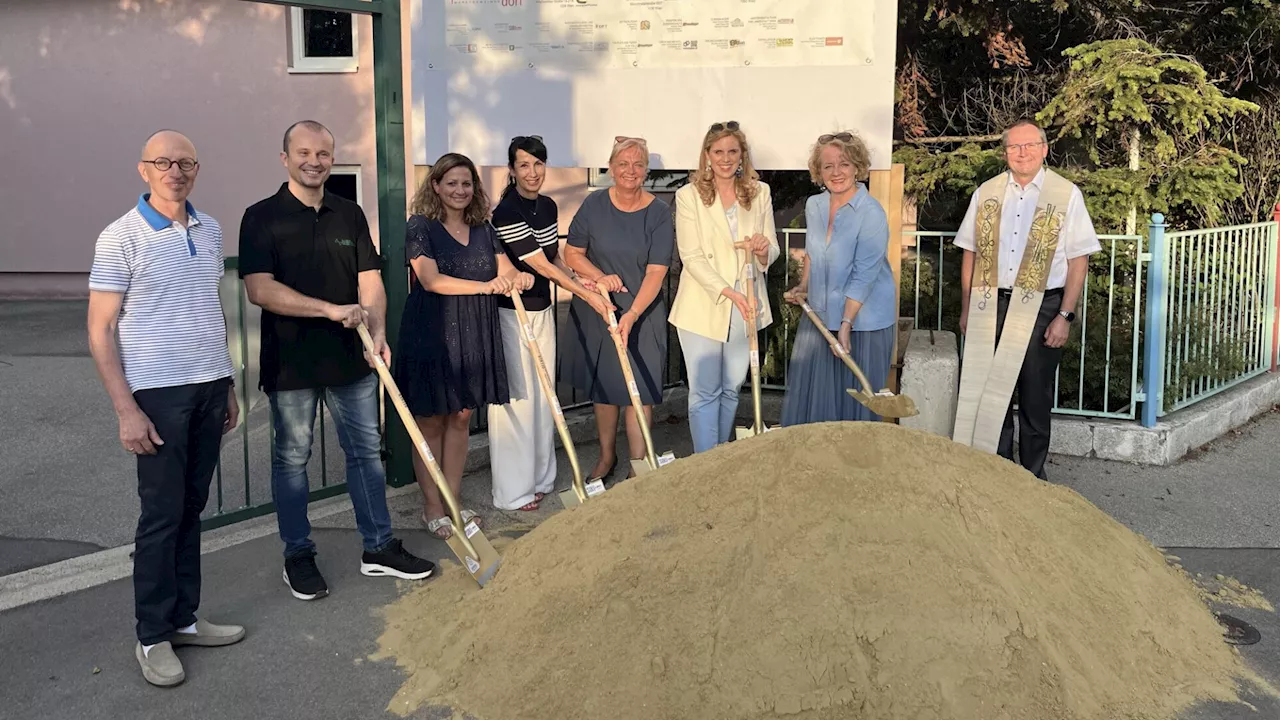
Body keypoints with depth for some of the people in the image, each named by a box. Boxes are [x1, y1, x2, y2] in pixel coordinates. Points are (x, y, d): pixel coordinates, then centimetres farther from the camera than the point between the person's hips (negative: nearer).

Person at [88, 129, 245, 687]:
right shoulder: (121, 237, -8)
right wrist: (126, 411, -13)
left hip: (209, 388, 5)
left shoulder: (210, 231, 9)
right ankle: (153, 636, 13)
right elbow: (101, 330, -8)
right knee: (161, 514, 0)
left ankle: (183, 617, 23)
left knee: (191, 508, 12)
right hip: (157, 393, -5)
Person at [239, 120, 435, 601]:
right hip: (291, 362, -4)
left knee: (366, 451, 10)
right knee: (292, 458, 8)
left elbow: (370, 279, 2)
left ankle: (379, 548, 23)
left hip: (351, 358, 4)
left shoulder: (350, 215, 8)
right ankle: (298, 557, 22)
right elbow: (259, 290, -16)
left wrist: (377, 331, -16)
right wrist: (332, 310, -21)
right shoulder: (262, 218, -6)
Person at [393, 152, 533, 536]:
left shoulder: (483, 228, 10)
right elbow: (431, 280, -19)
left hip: (474, 335, 5)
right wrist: (485, 286, -29)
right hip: (431, 335, -5)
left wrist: (518, 277, -21)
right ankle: (433, 508, 15)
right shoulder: (420, 227, -7)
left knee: (461, 417, 12)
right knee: (431, 421, 4)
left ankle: (453, 500, 23)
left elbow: (504, 267, 4)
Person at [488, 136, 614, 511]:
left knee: (542, 395, 14)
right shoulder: (507, 212, -18)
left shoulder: (548, 207, 6)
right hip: (511, 313, -8)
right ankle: (514, 491, 8)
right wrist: (587, 295, -16)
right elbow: (541, 266, -18)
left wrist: (577, 281, -3)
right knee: (516, 396, -2)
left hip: (542, 309, 8)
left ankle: (540, 478, 27)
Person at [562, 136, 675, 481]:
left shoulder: (659, 213, -9)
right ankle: (606, 456, 31)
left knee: (639, 389, -2)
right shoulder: (594, 205, -4)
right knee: (602, 385, 13)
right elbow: (572, 254, 3)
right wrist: (601, 276, -15)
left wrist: (632, 314, -27)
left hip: (641, 312, -2)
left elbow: (656, 272, -15)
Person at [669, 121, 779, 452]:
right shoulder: (689, 196, -5)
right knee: (705, 392, -1)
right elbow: (691, 257, -10)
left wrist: (763, 250, -16)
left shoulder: (760, 192, 6)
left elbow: (772, 252, 9)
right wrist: (729, 292, -20)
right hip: (703, 307, -3)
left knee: (731, 389, 14)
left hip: (746, 306, 4)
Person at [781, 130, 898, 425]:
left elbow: (863, 276, -20)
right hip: (819, 316, 6)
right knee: (809, 395, 10)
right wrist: (803, 286, 7)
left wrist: (846, 324, -22)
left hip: (861, 321, -6)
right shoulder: (814, 205, 3)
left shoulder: (871, 214, -17)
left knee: (855, 400, 4)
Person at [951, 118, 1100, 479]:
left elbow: (1078, 260, -3)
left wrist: (1065, 316, -9)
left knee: (1035, 397, 7)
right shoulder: (986, 193, 7)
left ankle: (1032, 475, 21)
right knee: (989, 392, 6)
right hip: (990, 306, 2)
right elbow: (970, 253, 11)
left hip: (1041, 308, -2)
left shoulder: (1066, 195, -1)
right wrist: (966, 310, 7)